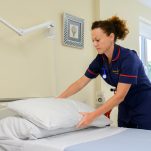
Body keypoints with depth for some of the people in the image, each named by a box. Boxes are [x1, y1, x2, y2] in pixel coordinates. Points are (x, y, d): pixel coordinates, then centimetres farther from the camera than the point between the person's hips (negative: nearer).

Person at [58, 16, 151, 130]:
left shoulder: (128, 58, -27)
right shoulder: (100, 59, -7)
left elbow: (120, 96, -32)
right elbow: (80, 83, -2)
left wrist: (93, 115, -38)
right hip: (126, 108, 6)